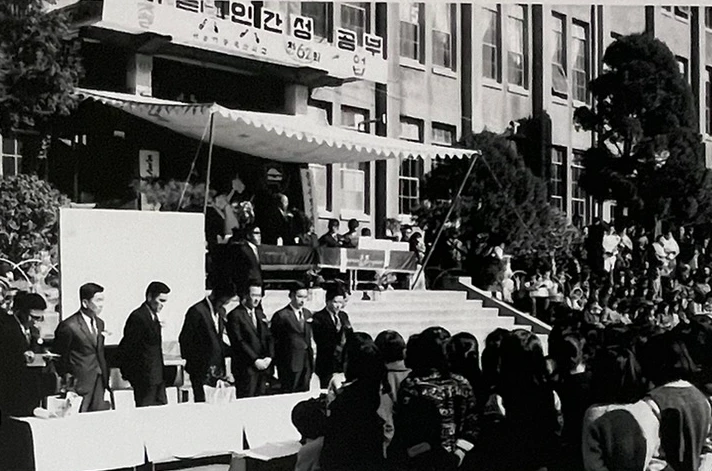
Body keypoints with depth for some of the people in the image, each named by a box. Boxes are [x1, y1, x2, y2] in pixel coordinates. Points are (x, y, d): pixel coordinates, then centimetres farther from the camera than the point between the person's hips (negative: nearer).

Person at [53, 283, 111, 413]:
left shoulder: (99, 323, 13)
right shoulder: (69, 326, -11)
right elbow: (59, 358, -4)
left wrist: (106, 382, 13)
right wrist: (66, 379, -4)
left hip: (99, 382, 7)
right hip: (80, 382, -7)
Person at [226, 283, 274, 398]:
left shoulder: (260, 314, 18)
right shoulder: (235, 315, -5)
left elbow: (268, 337, 15)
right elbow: (238, 341, -11)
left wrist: (269, 357, -1)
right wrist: (255, 360, -14)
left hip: (263, 365, 6)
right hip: (246, 367, -6)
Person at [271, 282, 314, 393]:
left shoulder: (307, 314, 11)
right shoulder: (281, 316, -11)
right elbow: (274, 341, -6)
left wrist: (311, 358, 13)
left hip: (306, 362, 6)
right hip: (289, 363, -6)